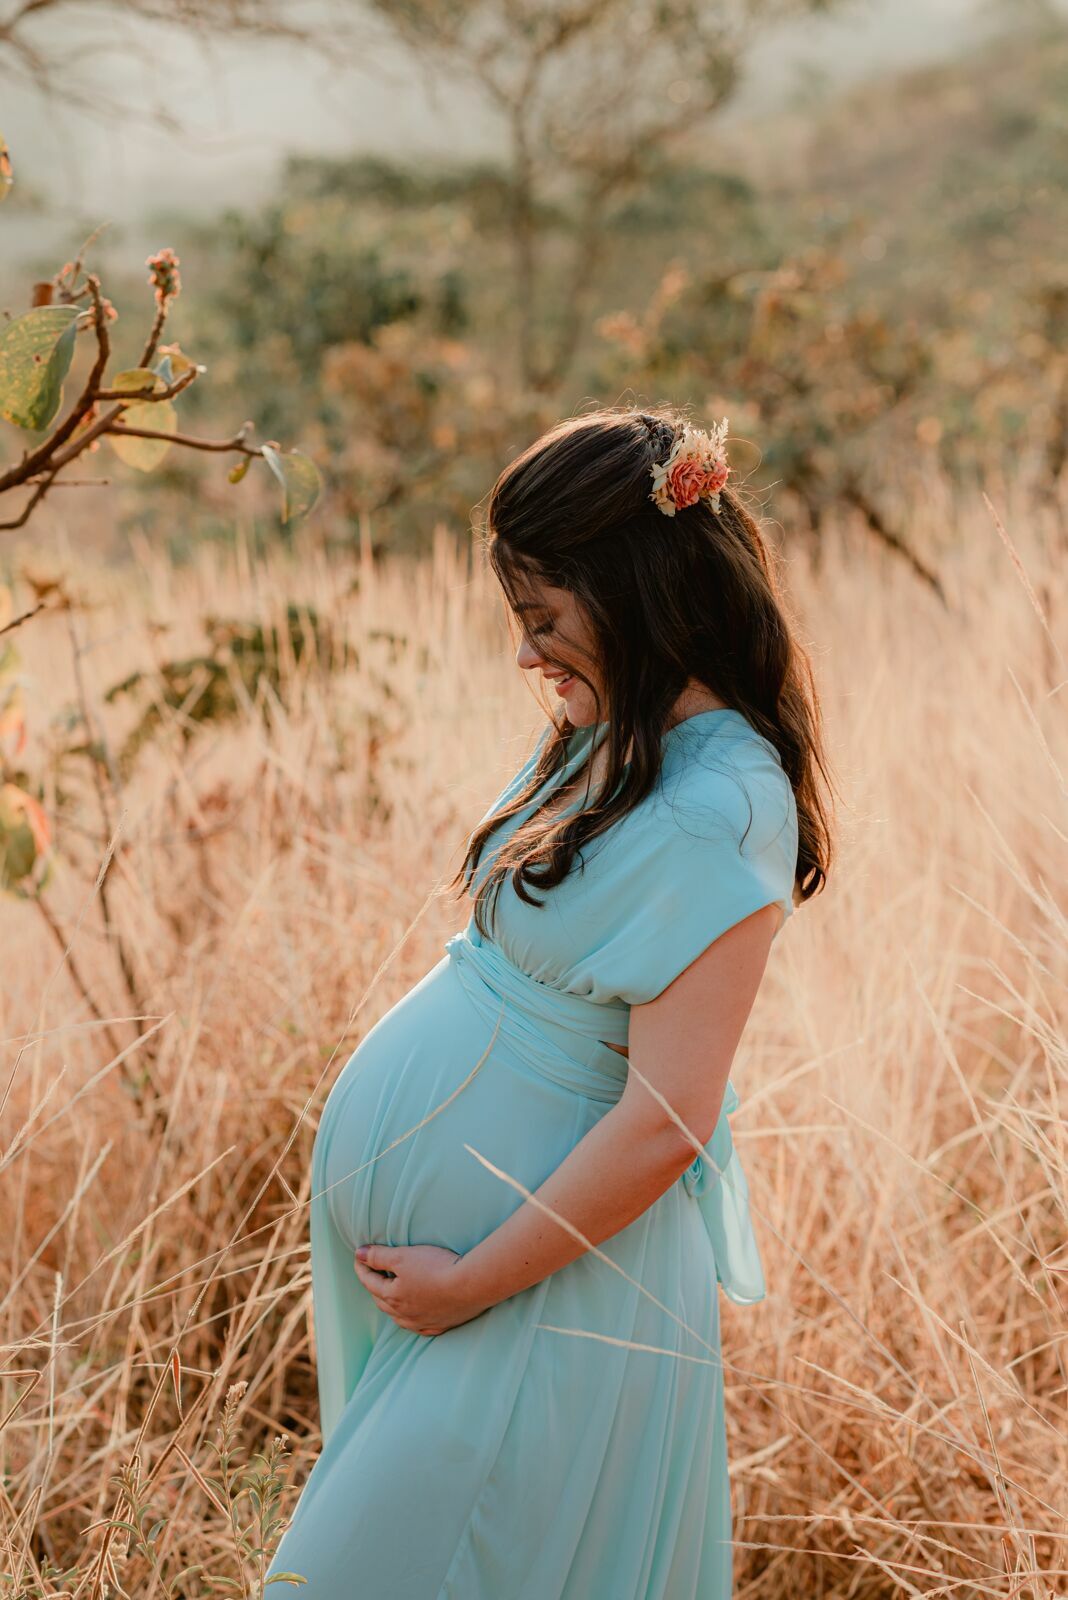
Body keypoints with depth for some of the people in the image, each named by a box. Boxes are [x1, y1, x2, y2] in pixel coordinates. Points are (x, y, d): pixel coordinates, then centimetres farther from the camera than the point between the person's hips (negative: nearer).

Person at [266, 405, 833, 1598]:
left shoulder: (721, 807, -22)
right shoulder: (601, 741, 6)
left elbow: (666, 1123, -24)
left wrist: (470, 1282, -16)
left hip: (549, 1275, -9)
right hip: (415, 1230, 9)